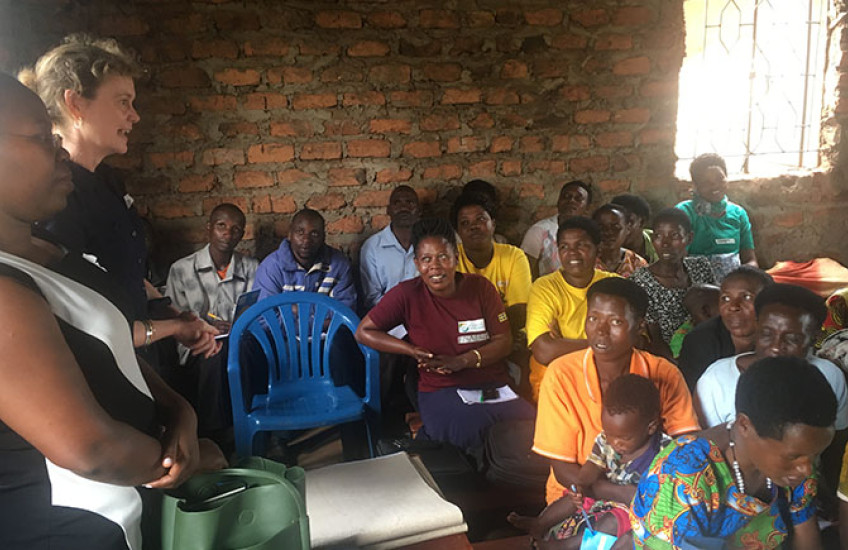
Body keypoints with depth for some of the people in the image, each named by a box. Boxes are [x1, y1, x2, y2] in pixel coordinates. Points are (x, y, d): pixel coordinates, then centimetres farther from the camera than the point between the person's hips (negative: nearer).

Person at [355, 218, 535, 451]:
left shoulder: (480, 287, 4)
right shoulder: (407, 294, -3)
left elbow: (503, 341, 3)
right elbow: (363, 332, 2)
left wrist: (462, 361, -14)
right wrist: (412, 350, -10)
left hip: (495, 388, 4)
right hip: (441, 392, -3)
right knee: (474, 434, -34)